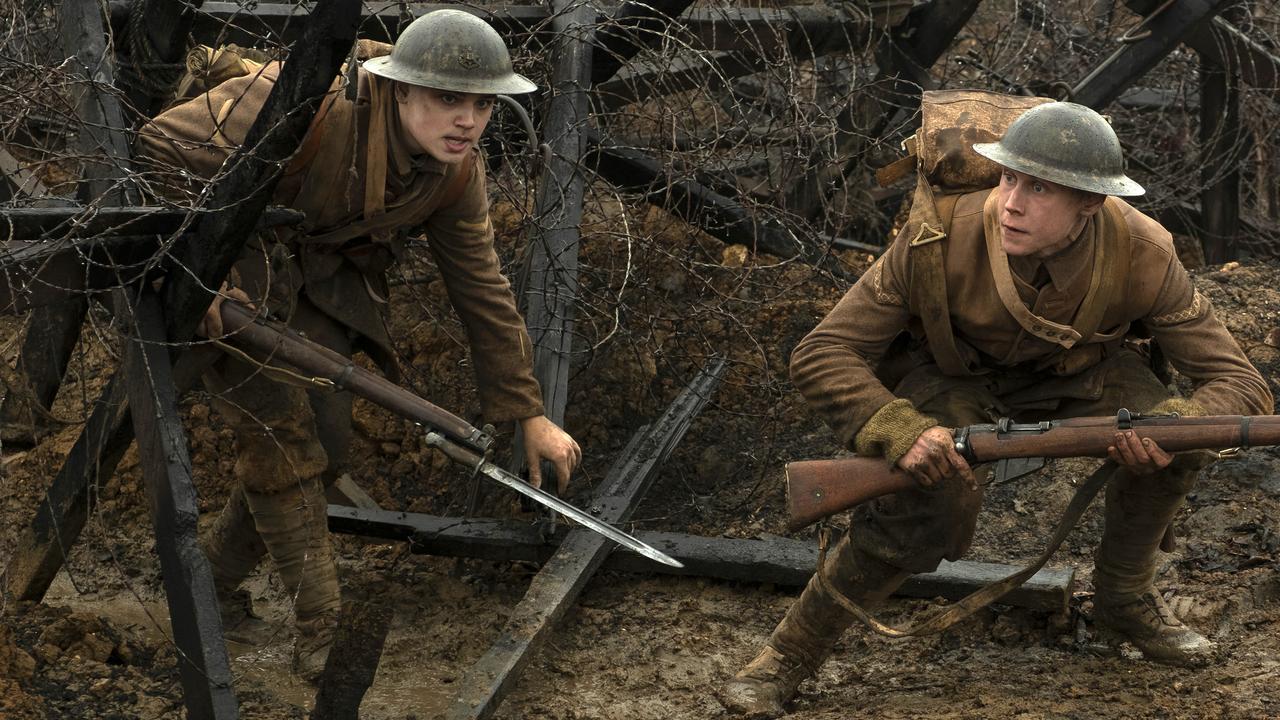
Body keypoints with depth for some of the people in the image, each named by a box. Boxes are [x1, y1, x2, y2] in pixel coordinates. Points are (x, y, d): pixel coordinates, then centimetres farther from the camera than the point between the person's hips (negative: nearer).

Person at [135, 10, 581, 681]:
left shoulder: (457, 173, -12)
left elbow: (482, 290, -1)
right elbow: (164, 147, -29)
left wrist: (530, 414, 0)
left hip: (316, 279, 7)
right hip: (216, 258, -7)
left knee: (324, 444, 3)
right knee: (282, 438, -12)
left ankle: (213, 580, 25)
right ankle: (323, 637, -3)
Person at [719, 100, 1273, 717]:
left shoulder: (1140, 255, -30)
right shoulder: (943, 240, -34)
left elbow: (1241, 385, -24)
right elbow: (819, 356, -28)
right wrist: (902, 431, -46)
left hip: (1079, 371, 2)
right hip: (958, 372, -2)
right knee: (925, 511, -30)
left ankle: (1124, 599, 3)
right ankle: (791, 653, -9)